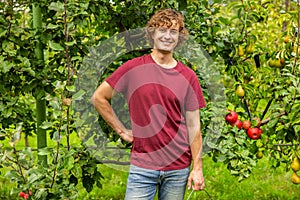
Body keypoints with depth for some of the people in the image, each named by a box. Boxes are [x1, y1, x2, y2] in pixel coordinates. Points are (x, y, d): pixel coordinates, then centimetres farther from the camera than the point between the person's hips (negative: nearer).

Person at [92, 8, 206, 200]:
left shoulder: (188, 77, 3)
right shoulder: (133, 68, -2)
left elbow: (193, 126, 4)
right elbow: (99, 97, 6)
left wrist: (197, 168, -1)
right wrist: (122, 131, 2)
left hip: (178, 169, 2)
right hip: (142, 166, -2)